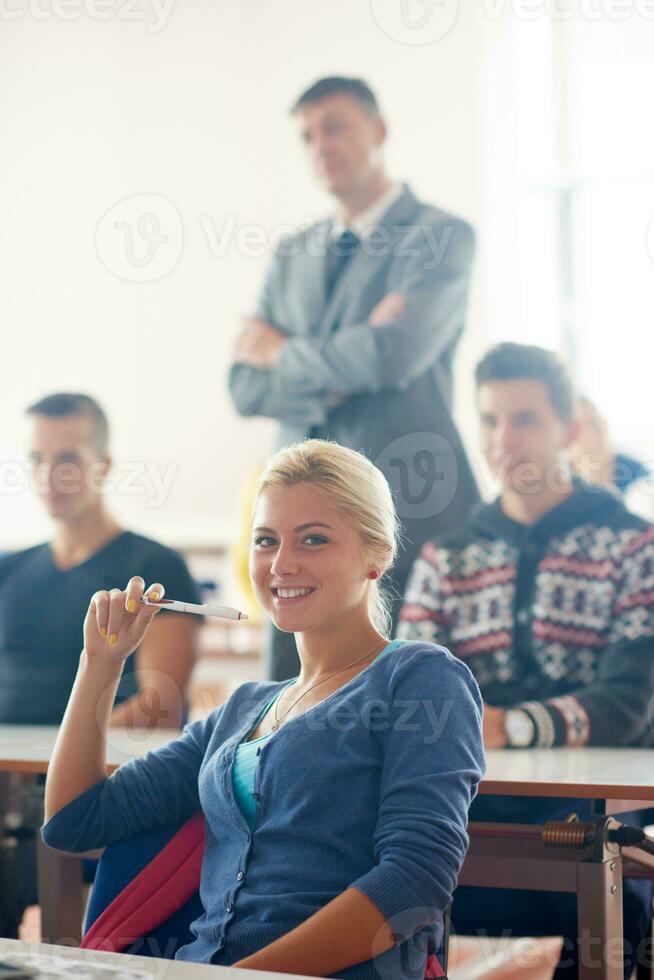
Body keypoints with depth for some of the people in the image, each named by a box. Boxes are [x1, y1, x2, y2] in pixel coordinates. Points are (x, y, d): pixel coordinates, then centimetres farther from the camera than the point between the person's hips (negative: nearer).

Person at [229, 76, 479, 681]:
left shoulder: (439, 237, -1)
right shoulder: (293, 255, 17)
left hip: (410, 516, -5)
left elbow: (394, 354, -17)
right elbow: (247, 387, 9)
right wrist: (334, 377, -10)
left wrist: (285, 354, -2)